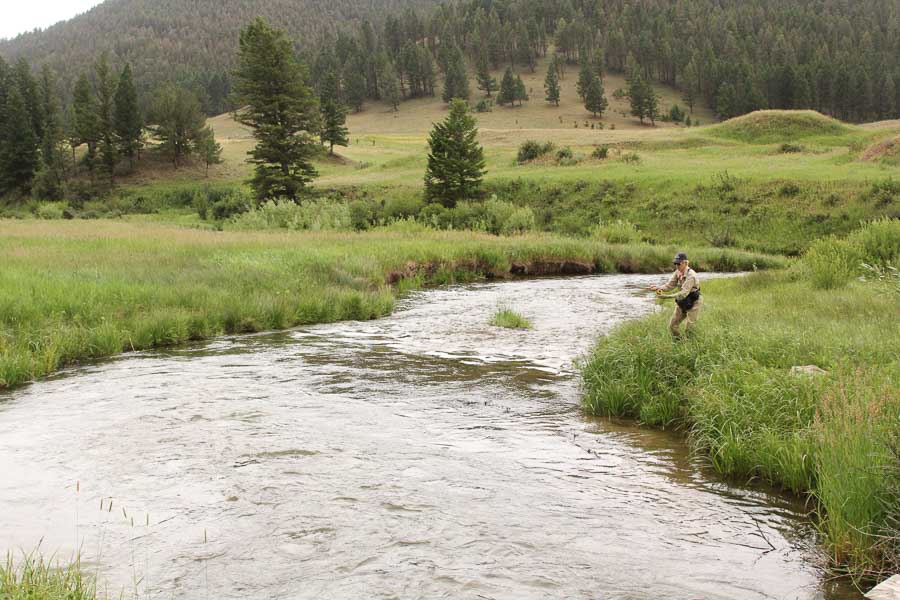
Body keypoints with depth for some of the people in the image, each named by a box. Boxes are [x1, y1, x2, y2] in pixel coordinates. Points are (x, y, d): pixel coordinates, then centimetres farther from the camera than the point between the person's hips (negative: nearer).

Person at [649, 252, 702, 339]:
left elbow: (684, 293, -34)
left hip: (693, 303, -8)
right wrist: (658, 288, -25)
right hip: (682, 302, 8)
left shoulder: (691, 276, -27)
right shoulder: (678, 272, -2)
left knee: (689, 329, -8)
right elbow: (670, 285, -5)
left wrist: (667, 296, -42)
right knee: (672, 325, 8)